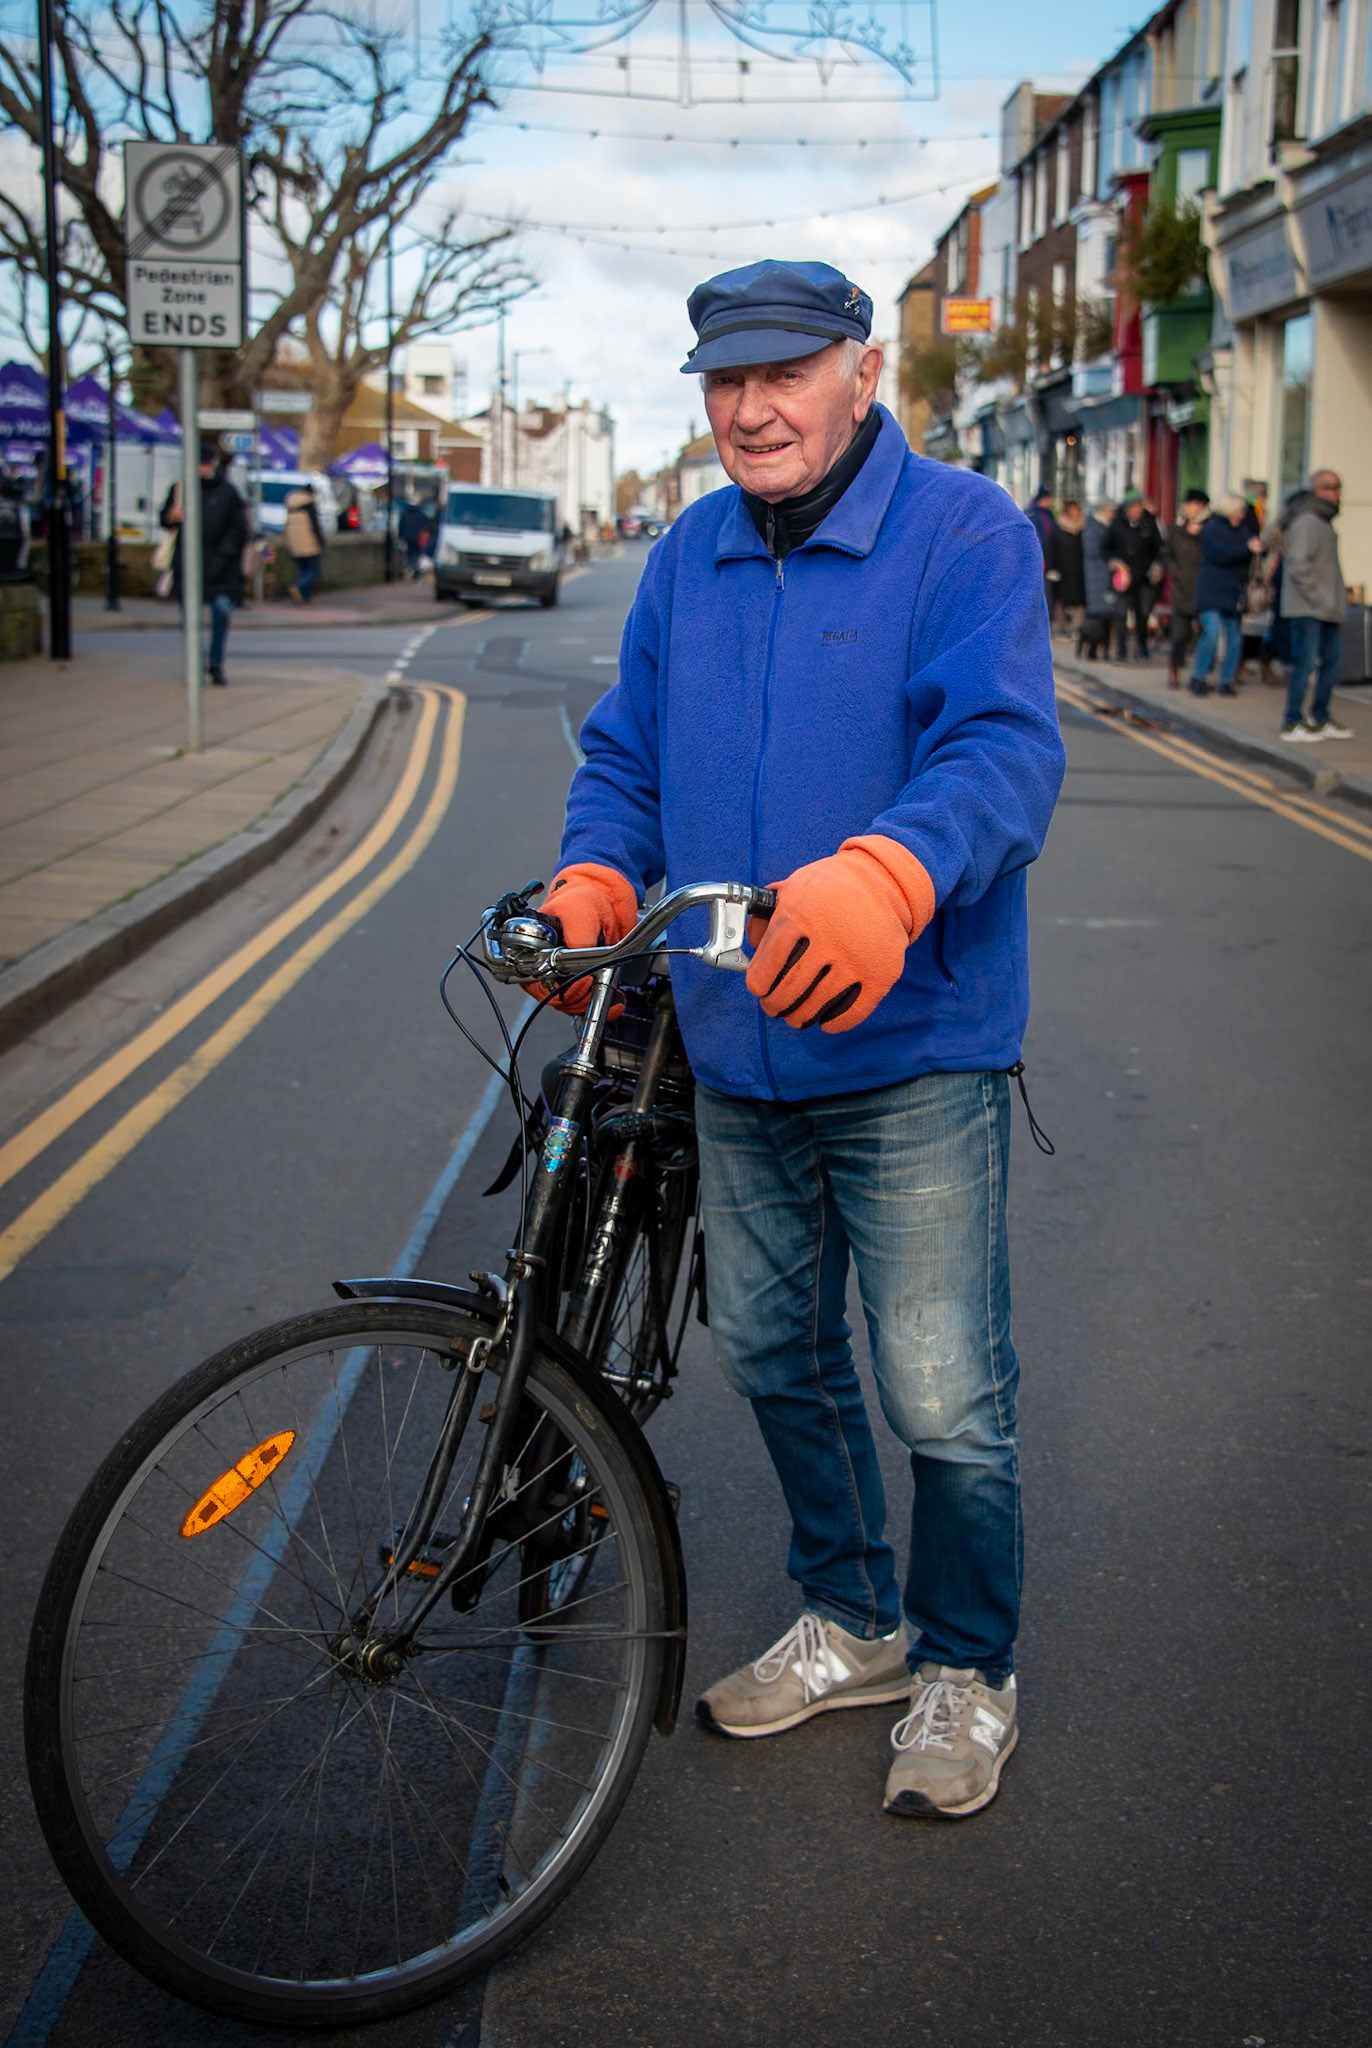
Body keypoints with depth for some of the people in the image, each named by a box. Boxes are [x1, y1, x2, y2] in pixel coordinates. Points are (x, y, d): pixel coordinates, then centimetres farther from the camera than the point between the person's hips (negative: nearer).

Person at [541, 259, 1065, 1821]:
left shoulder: (964, 536, -10)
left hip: (914, 1054, -6)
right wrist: (593, 883, -9)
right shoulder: (687, 561, 9)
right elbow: (626, 757, 13)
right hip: (739, 1047, 7)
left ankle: (965, 1673, 26)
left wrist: (883, 877, -45)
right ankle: (852, 1625, 40)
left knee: (945, 1399, 1)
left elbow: (1003, 748, -24)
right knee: (772, 1355, 19)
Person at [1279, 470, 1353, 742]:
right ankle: (1292, 723, 0)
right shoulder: (1307, 521, -13)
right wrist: (1318, 599, -18)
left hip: (1327, 610, 10)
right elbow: (1299, 566, -20)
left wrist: (1338, 602, 13)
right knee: (1305, 664, -7)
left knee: (1331, 661, 12)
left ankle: (1321, 720, 21)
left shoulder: (1324, 521, 18)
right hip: (1307, 609, -10)